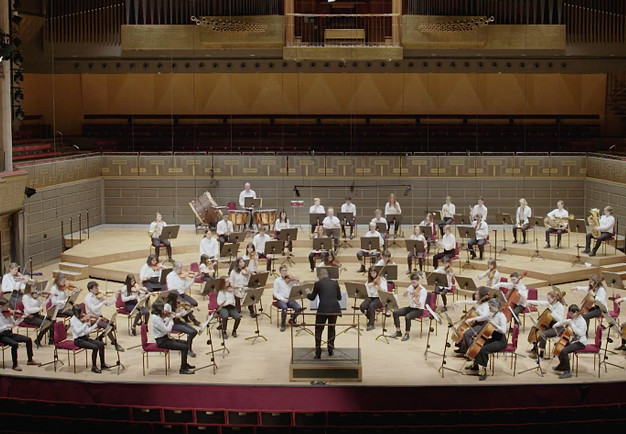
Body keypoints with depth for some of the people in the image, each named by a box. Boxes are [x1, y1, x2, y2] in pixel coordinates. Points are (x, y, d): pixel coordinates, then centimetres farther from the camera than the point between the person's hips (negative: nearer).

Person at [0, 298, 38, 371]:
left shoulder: (8, 314, 4)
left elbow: (14, 324, 11)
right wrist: (7, 326, -30)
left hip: (9, 333, 7)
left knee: (28, 340, -1)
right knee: (14, 344, -34)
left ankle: (30, 360, 13)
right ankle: (15, 365, -19)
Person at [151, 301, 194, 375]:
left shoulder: (157, 316, 9)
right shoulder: (155, 318, -22)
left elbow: (164, 327, 14)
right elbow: (166, 330, -22)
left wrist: (168, 318, 2)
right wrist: (171, 320, -8)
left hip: (165, 338, 10)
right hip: (161, 341, -10)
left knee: (185, 343, 18)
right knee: (184, 347, -17)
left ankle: (185, 364, 28)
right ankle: (183, 369, -10)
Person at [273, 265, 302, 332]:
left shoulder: (290, 280, 9)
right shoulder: (277, 281, 3)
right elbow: (275, 293, -1)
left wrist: (296, 284, -13)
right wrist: (282, 299, -15)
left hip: (290, 299, 3)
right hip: (281, 300, -3)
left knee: (298, 308, -23)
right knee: (284, 308, -36)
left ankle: (292, 320, 7)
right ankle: (282, 325, -15)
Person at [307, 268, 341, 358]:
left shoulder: (318, 284, 1)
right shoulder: (335, 283, 10)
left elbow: (312, 297, 11)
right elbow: (339, 297, 18)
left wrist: (307, 294, 32)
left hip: (323, 309, -3)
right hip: (334, 308, 3)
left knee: (318, 330, 9)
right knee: (331, 328, 21)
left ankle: (318, 353, 5)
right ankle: (330, 349, 20)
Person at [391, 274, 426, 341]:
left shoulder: (423, 290, -18)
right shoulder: (411, 287, 2)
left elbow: (420, 304, -25)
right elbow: (404, 295, 2)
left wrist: (413, 299, -41)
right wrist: (407, 291, -19)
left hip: (419, 310, -7)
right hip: (411, 307, 7)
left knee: (407, 316, -34)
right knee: (395, 312, -12)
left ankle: (407, 334, -13)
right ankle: (398, 331, -1)